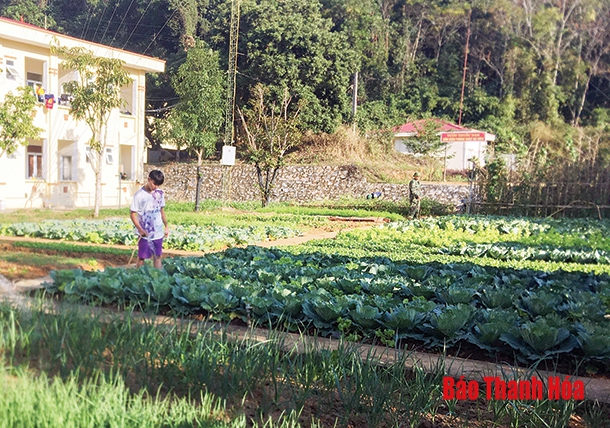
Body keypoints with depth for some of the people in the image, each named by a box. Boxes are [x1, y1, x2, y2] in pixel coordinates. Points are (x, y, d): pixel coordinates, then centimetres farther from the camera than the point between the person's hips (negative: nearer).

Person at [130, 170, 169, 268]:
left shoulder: (160, 193, 4)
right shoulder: (139, 195, -11)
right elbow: (133, 214, -9)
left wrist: (166, 226, 13)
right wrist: (140, 229, -19)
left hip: (158, 232, 4)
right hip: (145, 234, -4)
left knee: (157, 256, 10)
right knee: (141, 257, 3)